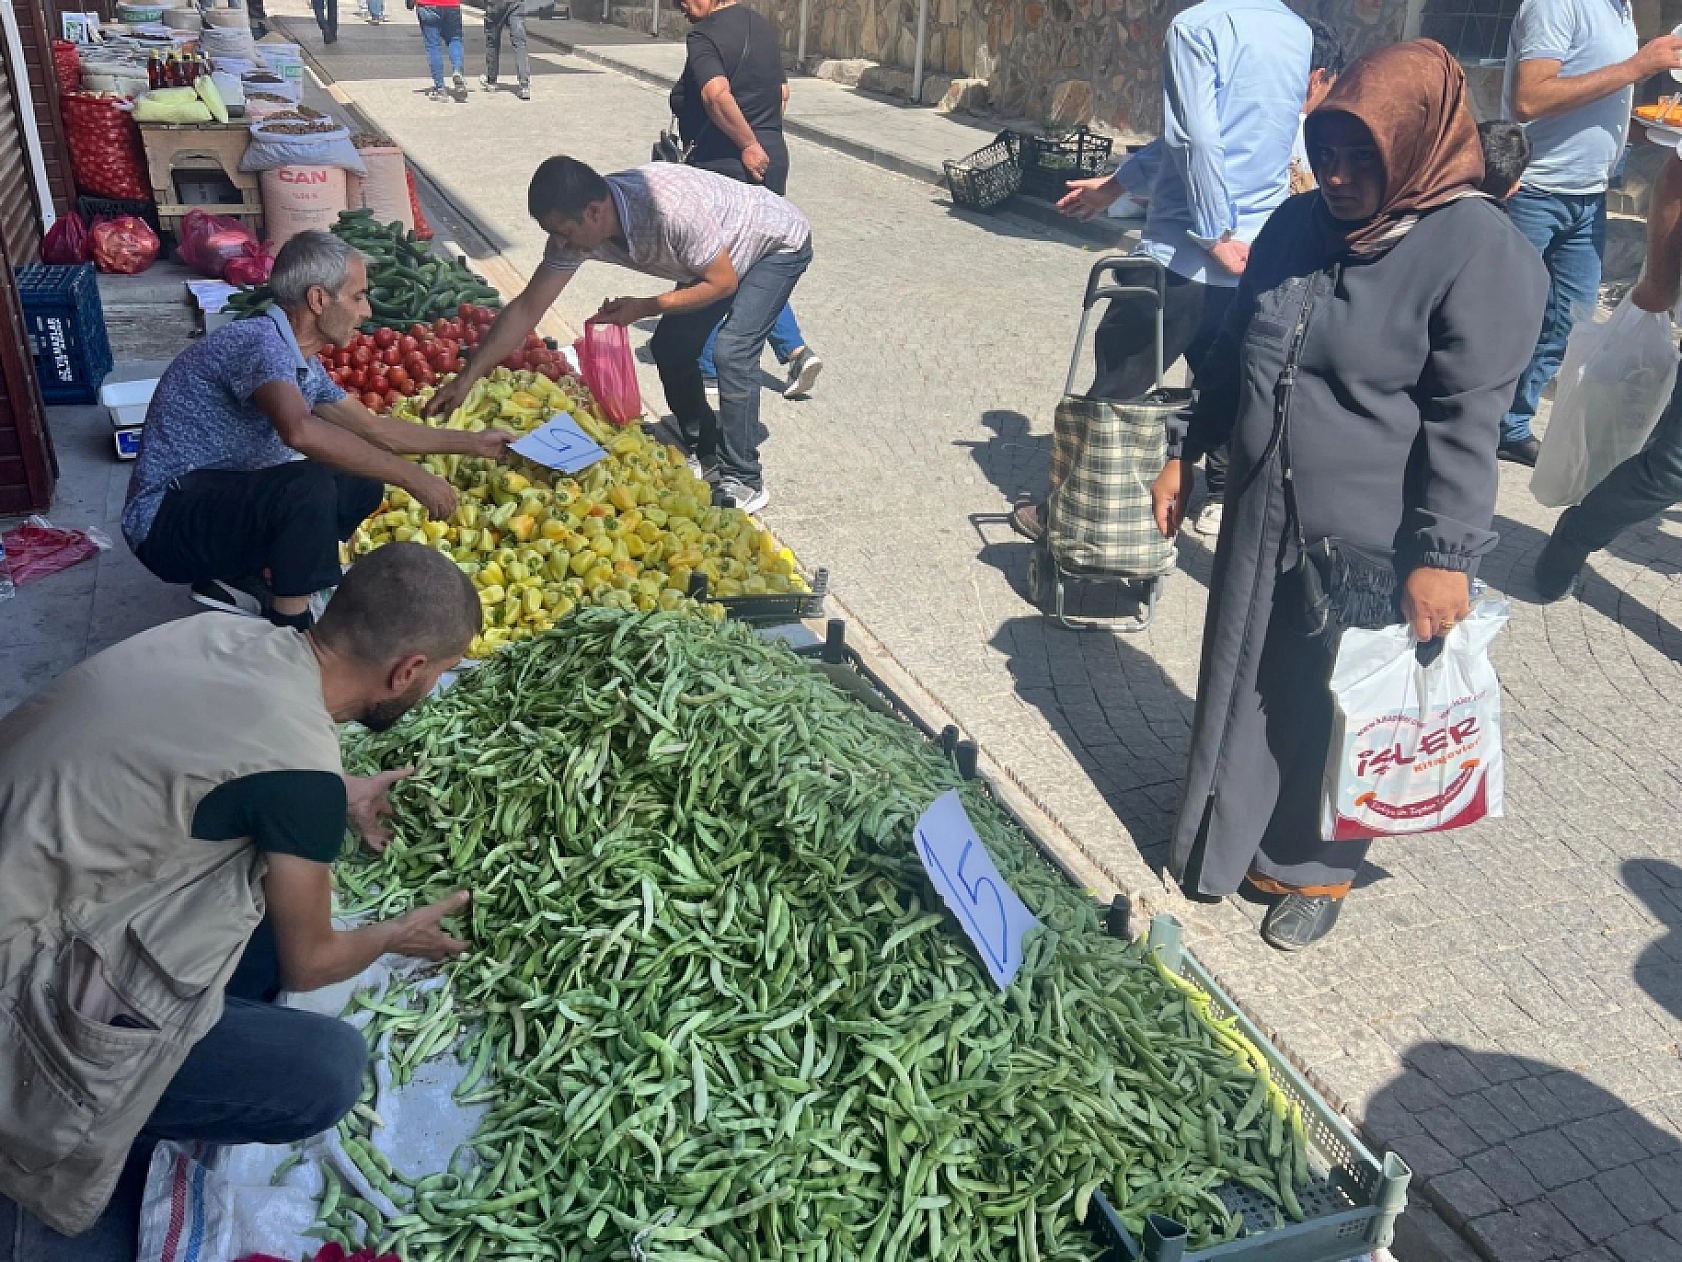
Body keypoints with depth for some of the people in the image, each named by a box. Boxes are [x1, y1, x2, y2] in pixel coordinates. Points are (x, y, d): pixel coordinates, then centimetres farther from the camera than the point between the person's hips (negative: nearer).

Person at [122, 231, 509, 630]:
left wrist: (472, 443, 21)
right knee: (309, 486, -31)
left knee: (363, 485, 6)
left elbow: (374, 428, 19)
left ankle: (239, 578, 6)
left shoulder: (304, 365, 7)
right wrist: (412, 476, -35)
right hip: (166, 518, -10)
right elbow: (300, 430, -42)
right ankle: (290, 629, -15)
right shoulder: (262, 342, -23)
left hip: (224, 502, 10)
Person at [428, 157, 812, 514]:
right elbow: (527, 308, -15)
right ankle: (704, 456, 20)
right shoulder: (577, 225, -20)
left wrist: (643, 308, -24)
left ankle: (743, 482, -8)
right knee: (670, 348, 2)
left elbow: (723, 283, -26)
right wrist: (467, 378, -18)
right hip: (717, 255, 7)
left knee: (732, 352, -21)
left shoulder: (674, 209, -42)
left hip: (779, 245, -7)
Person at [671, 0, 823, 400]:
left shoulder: (704, 37, -14)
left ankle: (708, 368, 15)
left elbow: (717, 93, -29)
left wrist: (748, 145, -21)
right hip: (772, 160, 8)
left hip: (722, 165, -8)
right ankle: (796, 350, 6)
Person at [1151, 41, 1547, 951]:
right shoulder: (1300, 224, 5)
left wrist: (1444, 555, -19)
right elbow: (1232, 352, 14)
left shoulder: (1480, 251, -15)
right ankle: (1220, 839, 39)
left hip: (1371, 542, -6)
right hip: (1262, 516, 6)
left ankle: (1313, 869, 31)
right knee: (1241, 682, 17)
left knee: (1332, 702, 9)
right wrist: (1186, 454, 15)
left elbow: (1467, 421, -17)